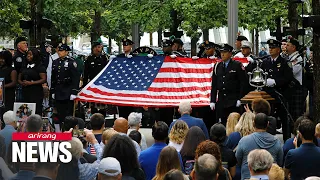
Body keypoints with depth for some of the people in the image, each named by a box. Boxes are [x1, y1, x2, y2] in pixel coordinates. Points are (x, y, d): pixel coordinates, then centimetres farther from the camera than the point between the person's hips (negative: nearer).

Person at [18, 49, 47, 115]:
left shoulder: (40, 67, -2)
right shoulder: (24, 67, 16)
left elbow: (44, 79, -10)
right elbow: (19, 79, 21)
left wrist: (31, 83, -15)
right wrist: (22, 83, -3)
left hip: (36, 93, -6)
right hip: (25, 92, 6)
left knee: (37, 112, -11)